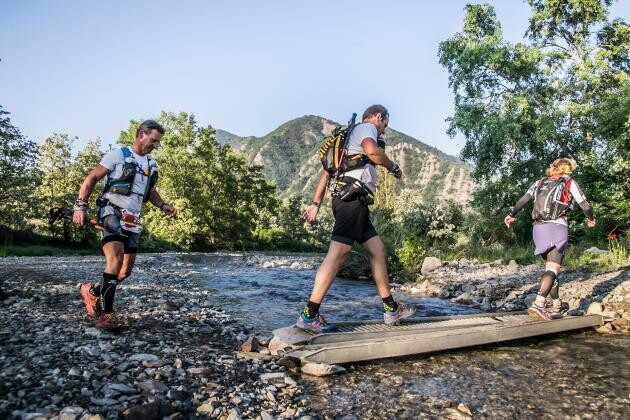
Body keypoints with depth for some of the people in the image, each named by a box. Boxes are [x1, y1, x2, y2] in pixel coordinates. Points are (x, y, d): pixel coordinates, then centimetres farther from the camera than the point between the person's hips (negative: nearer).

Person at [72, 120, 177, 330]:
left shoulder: (151, 164, 18)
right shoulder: (118, 155, -1)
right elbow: (92, 178, -4)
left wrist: (163, 206, 12)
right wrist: (81, 205, -14)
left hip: (133, 220, 7)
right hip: (112, 213, -7)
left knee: (126, 270, 8)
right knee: (115, 259, -25)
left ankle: (93, 290, 31)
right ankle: (107, 314, -23)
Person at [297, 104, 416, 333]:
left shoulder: (350, 136, 33)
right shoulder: (367, 127, 5)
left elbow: (327, 171, 26)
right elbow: (372, 151, -20)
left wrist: (315, 204, 22)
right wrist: (393, 167, -2)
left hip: (354, 202, 11)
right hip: (352, 196, -11)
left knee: (377, 249, 11)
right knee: (338, 253, -17)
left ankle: (391, 308, 16)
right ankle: (309, 315, -18)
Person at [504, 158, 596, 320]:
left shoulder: (540, 182, 18)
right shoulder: (570, 183, 8)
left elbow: (523, 200, 8)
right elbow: (585, 206, 7)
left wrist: (511, 214, 12)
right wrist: (591, 219, 25)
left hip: (538, 227, 5)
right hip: (557, 227, -5)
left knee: (551, 266, 17)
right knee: (553, 269, -13)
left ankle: (557, 305, 25)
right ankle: (538, 304, -30)